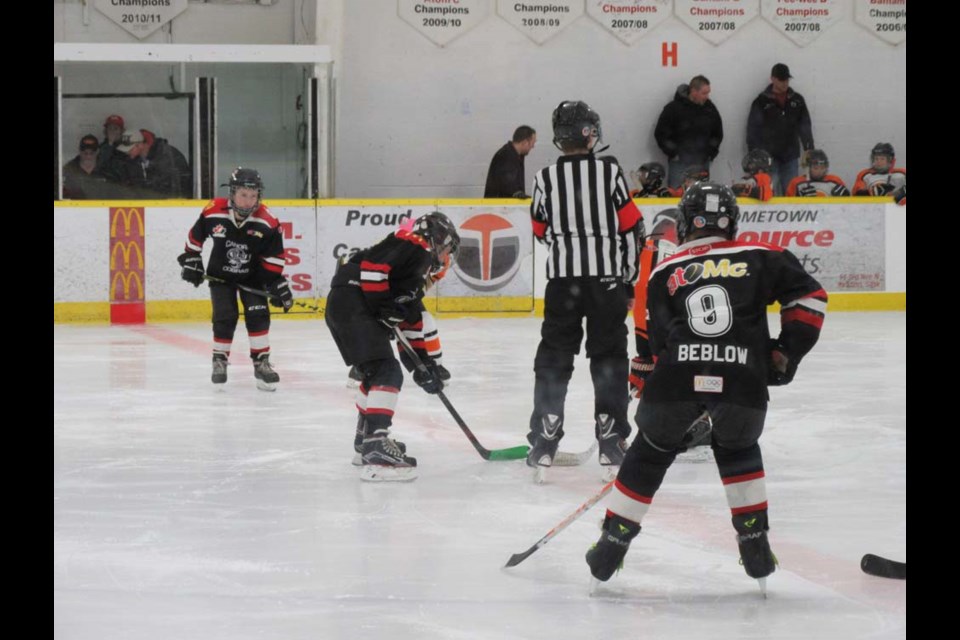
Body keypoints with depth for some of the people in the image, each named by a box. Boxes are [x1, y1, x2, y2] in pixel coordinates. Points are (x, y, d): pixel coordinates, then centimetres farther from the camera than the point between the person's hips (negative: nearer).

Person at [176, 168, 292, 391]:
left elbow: (274, 256, -11)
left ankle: (261, 362, 0)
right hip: (220, 274, -1)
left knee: (258, 315, -11)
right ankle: (220, 360, 8)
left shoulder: (267, 222, -21)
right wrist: (191, 261, 0)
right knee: (225, 317, -10)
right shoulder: (213, 212, -22)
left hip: (252, 275, 1)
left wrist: (277, 284, -12)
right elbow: (195, 235, -3)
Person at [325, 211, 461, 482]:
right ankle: (375, 447, -29)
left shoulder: (418, 261, 29)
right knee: (387, 374, -18)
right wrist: (384, 305, -14)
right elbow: (373, 266, -17)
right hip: (352, 304, -11)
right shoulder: (416, 246, -2)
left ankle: (366, 438, 42)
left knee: (376, 372, 27)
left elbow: (411, 315, 31)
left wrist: (421, 360, 28)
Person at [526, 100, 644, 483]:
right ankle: (612, 444, 7)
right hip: (607, 279, -1)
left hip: (562, 280, 1)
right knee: (609, 361, 8)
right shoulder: (610, 173, -4)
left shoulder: (545, 179, -1)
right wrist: (629, 280, 6)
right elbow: (632, 229, -3)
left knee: (553, 361, 8)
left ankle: (544, 444, 3)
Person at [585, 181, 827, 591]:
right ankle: (755, 542, 24)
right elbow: (809, 297, 11)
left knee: (650, 452, 25)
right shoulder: (758, 258, 17)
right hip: (742, 382, 0)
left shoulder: (664, 273, 20)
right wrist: (786, 353, 18)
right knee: (738, 447, 30)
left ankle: (612, 543, 27)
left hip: (677, 374, 0)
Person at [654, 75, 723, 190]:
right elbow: (660, 133, -3)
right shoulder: (674, 108, -8)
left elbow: (718, 133, 20)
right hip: (680, 163, -4)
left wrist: (711, 152, 10)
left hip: (703, 163, 4)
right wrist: (673, 154, -6)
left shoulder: (709, 107, 6)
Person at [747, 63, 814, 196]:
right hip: (768, 156, -3)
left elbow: (805, 126, 11)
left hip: (790, 156, 3)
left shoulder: (797, 100, 9)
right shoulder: (761, 102, -1)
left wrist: (808, 149, 2)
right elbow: (753, 129, -1)